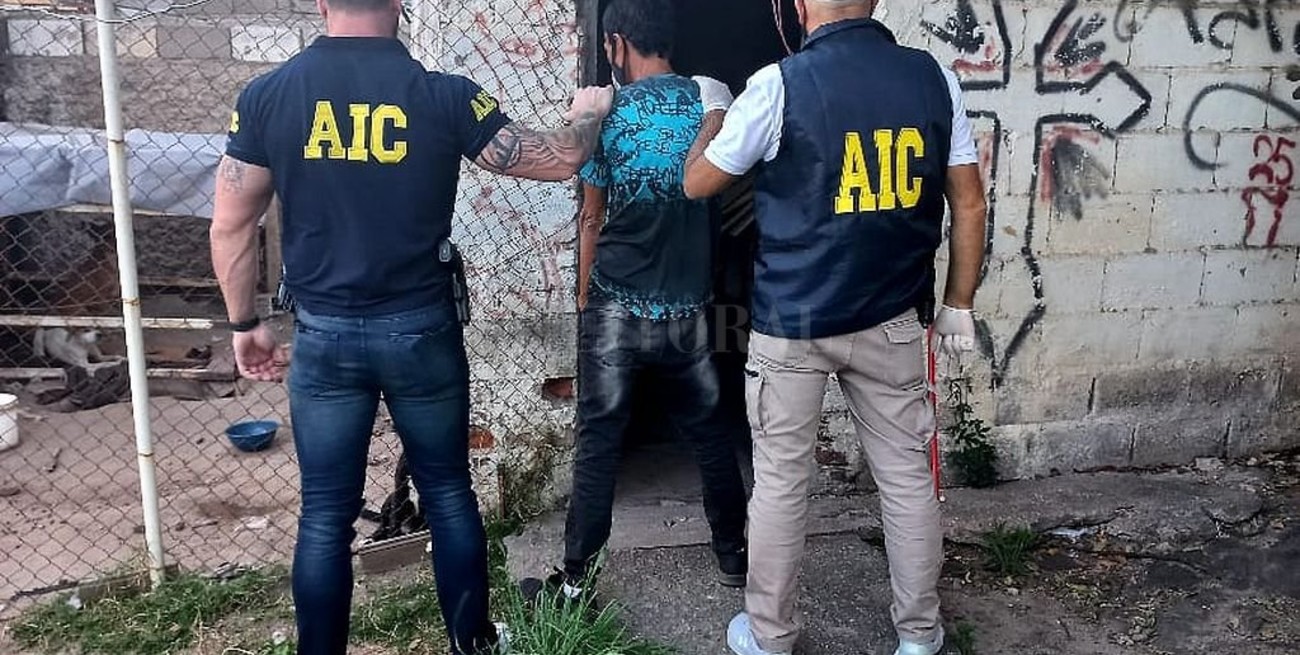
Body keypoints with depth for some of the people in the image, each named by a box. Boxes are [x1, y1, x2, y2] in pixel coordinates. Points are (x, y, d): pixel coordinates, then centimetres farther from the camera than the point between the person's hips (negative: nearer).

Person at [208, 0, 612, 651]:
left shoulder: (266, 96, -4)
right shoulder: (444, 95, -9)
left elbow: (230, 225, 0)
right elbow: (557, 160, -2)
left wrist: (245, 323, 13)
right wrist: (587, 113, 19)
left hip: (323, 334, 1)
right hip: (421, 328, 0)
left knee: (326, 514, 11)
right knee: (448, 492, 16)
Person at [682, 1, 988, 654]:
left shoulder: (780, 85, -12)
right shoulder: (934, 78, -1)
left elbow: (697, 184, 1)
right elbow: (968, 203, 3)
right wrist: (958, 305, 12)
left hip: (791, 323, -3)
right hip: (891, 320, 3)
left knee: (780, 482, 10)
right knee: (907, 475, 15)